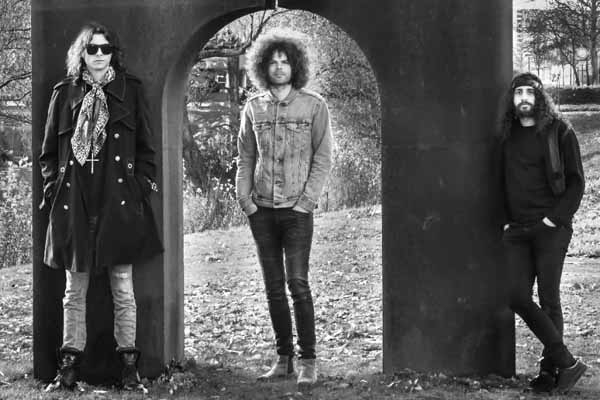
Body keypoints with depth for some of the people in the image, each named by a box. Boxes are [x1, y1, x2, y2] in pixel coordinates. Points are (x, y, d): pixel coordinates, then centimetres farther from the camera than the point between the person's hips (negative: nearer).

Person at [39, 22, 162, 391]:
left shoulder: (130, 90, 6)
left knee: (123, 290, 3)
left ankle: (129, 363, 11)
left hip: (119, 202, -1)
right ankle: (70, 364, 12)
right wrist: (53, 190, 2)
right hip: (74, 205, 1)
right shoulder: (65, 93, 8)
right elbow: (49, 151, 11)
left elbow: (146, 148, 7)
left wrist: (142, 186, -2)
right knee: (75, 290, 6)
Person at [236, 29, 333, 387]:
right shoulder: (253, 108, 9)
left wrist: (306, 200, -10)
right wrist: (244, 198, 1)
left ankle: (308, 361, -3)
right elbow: (246, 157, 13)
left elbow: (323, 158, -2)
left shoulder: (314, 105, 0)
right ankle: (283, 358, 13)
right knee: (274, 288, 6)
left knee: (298, 283, -10)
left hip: (297, 210, -3)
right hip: (261, 210, 3)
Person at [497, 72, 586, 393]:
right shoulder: (506, 136, 12)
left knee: (548, 298, -3)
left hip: (550, 229, -4)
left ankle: (550, 369, 7)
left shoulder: (558, 132, -1)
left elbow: (576, 180, -2)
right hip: (516, 231, 4)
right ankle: (567, 363, 1)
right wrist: (505, 220, 8)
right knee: (518, 297, -6)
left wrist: (556, 217, -11)